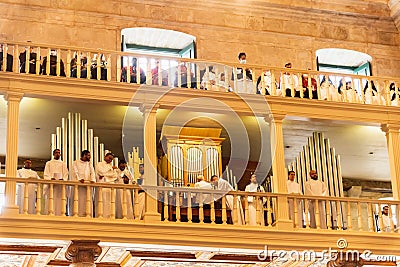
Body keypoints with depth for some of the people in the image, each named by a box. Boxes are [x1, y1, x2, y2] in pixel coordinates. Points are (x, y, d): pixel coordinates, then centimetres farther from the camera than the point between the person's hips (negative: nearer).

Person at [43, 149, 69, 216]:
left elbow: (65, 174, 10)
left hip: (61, 185, 1)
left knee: (59, 202, -9)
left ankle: (59, 215, -14)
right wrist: (51, 178, -15)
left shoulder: (63, 164, 21)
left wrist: (62, 179, -12)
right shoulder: (48, 163, 17)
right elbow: (46, 175, 6)